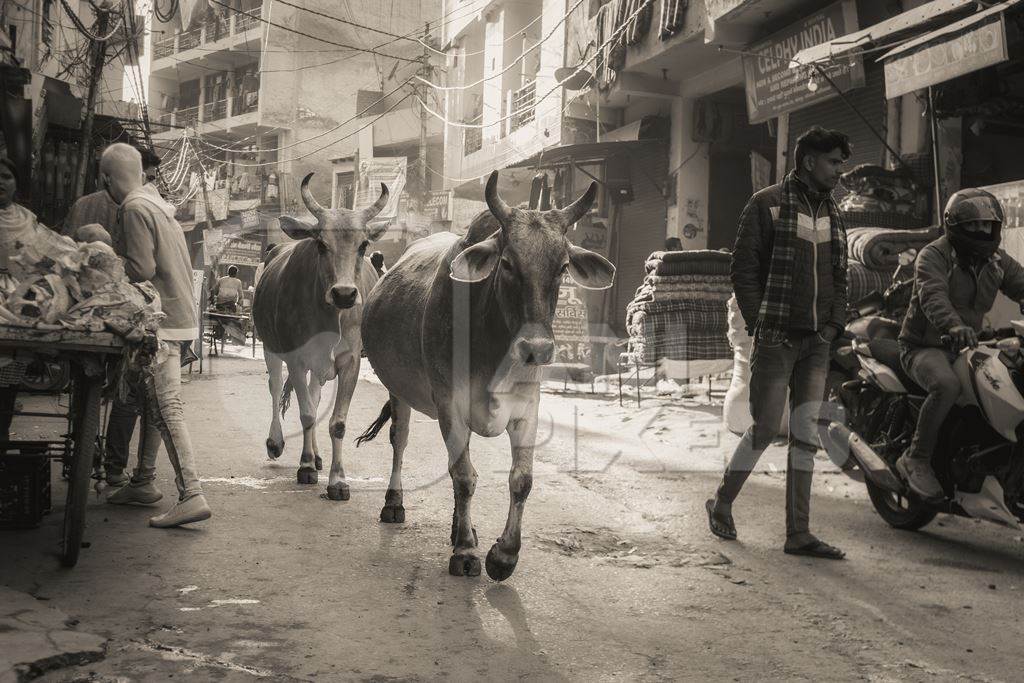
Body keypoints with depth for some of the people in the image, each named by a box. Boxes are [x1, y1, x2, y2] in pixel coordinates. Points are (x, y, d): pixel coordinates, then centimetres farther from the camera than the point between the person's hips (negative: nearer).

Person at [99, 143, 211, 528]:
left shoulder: (135, 209, -11)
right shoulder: (156, 204, 18)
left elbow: (141, 269, -19)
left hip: (161, 321, -10)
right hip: (178, 313, 10)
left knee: (166, 408, -12)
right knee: (153, 402, 17)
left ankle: (191, 496, -16)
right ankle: (143, 482, 27)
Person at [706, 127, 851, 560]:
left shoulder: (832, 213, 17)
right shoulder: (767, 204, -3)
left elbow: (838, 276, 20)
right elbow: (743, 269, -6)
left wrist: (835, 323, 6)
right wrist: (760, 325, -12)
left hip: (817, 343, 6)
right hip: (777, 339, -6)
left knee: (806, 434, 3)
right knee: (764, 429, -4)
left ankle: (798, 533, 6)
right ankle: (721, 505, 17)